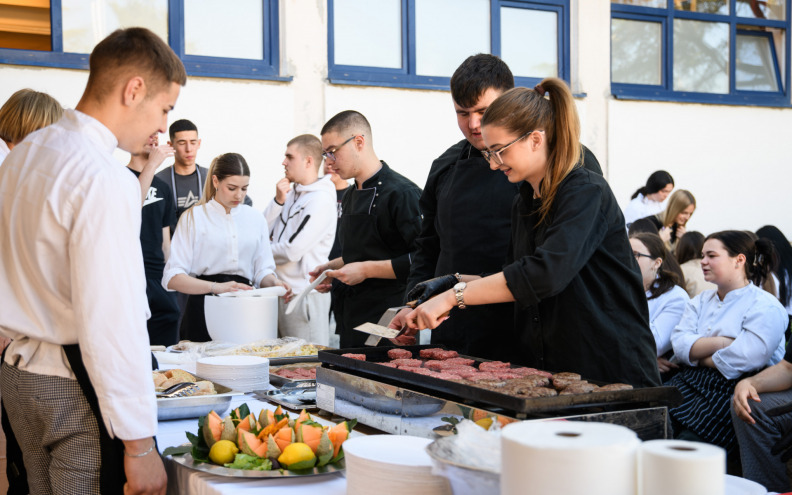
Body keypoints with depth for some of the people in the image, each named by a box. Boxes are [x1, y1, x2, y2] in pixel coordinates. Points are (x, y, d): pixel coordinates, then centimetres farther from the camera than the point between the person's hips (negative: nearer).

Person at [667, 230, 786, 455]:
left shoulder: (766, 308, -2)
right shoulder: (701, 300, 20)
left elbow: (739, 362, -15)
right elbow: (679, 344, 4)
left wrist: (696, 356, -1)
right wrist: (719, 343, -11)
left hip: (732, 393, -6)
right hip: (689, 384, 6)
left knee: (689, 441, -27)